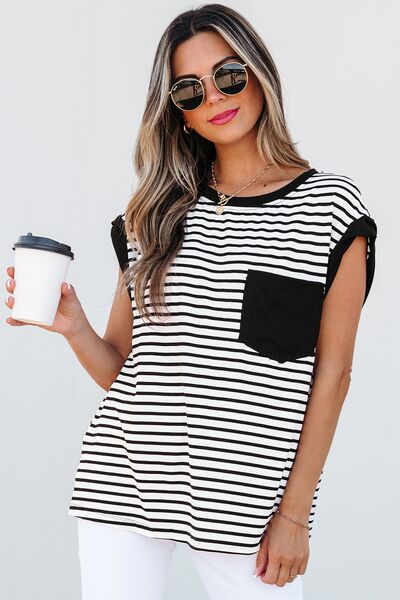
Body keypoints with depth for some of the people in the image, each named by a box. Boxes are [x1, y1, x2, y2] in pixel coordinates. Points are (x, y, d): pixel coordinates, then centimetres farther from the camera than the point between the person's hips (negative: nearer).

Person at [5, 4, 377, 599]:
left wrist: (294, 514, -5)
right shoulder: (154, 215, 9)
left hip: (247, 495, -2)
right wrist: (74, 327, -11)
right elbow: (120, 368, 10)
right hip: (124, 479, 3)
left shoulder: (330, 204, 0)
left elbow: (332, 372, -2)